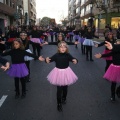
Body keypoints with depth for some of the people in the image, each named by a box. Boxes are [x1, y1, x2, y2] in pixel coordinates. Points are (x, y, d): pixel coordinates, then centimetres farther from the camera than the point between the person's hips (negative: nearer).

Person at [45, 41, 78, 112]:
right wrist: (47, 60, -39)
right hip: (58, 72, -1)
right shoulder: (56, 55, -13)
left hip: (66, 72, 2)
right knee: (59, 89, 2)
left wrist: (75, 61, -44)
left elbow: (73, 59, -21)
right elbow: (50, 59, -16)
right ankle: (59, 104, 19)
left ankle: (64, 98, 46)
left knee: (65, 88, 18)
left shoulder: (68, 55, -12)